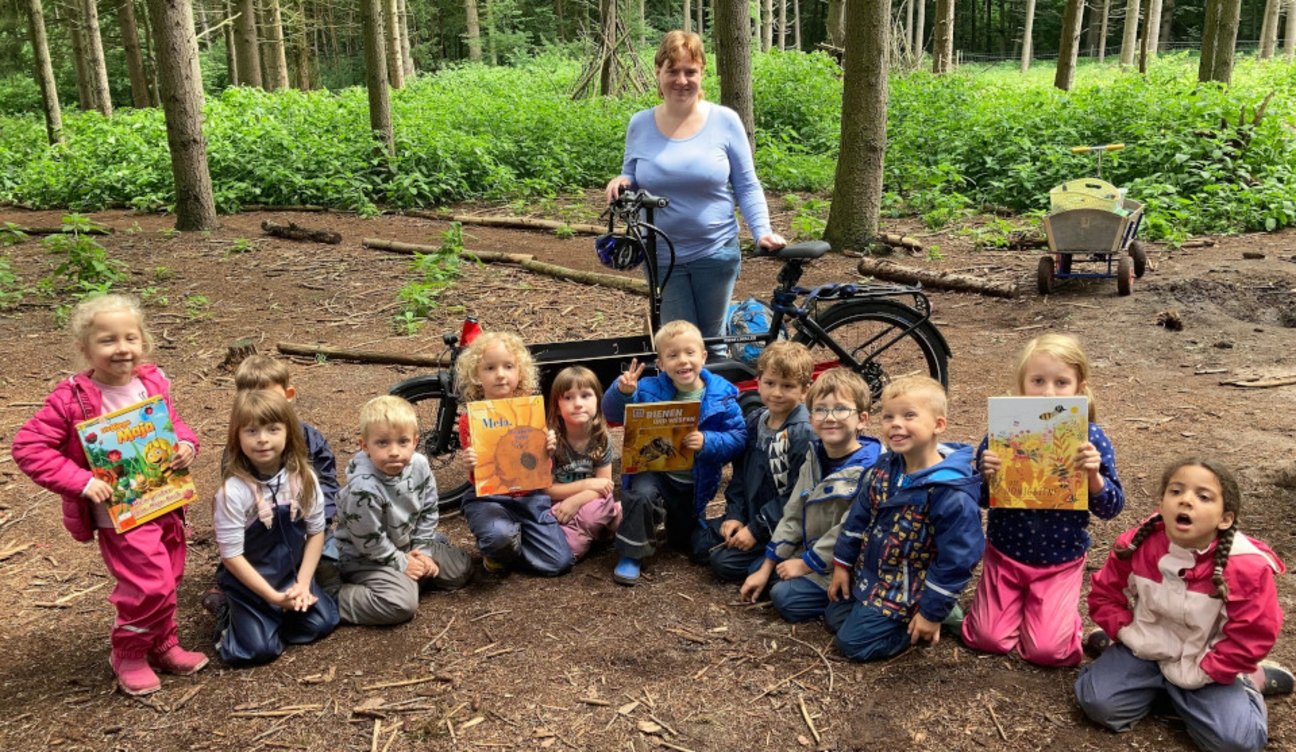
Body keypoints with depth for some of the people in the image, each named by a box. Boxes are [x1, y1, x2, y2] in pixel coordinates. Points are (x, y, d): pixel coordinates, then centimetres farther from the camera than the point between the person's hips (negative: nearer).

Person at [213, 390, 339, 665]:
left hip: (292, 572, 4)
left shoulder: (303, 477, -10)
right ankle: (231, 614, 15)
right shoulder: (234, 490, -23)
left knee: (321, 623, -8)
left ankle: (273, 616, 18)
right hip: (248, 579, -4)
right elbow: (231, 556, -18)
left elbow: (316, 532, -1)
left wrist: (302, 583, -9)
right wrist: (274, 596, -18)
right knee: (259, 649, -15)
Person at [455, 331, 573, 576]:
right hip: (488, 498, -2)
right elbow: (476, 478, -5)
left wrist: (548, 449, -18)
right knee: (500, 535, -36)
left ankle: (511, 548, 16)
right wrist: (469, 466, -27)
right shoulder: (470, 419, -5)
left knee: (558, 562, -12)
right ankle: (496, 553, 1)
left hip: (530, 497, 3)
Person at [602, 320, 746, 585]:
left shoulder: (722, 396, -13)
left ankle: (677, 527, 50)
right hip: (655, 472, -2)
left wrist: (707, 442, -34)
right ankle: (631, 555, -13)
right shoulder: (650, 390, -13)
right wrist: (622, 392, -37)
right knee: (642, 493, -38)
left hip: (695, 484, 2)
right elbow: (613, 413, -15)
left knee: (702, 552, 14)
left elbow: (739, 438, -16)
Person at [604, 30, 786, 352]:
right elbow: (631, 179, 11)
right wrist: (621, 183, -13)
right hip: (663, 256, 1)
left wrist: (763, 232, -16)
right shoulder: (640, 125, 0)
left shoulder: (725, 121, -5)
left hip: (716, 253, -1)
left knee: (711, 341, 13)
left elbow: (747, 187, -1)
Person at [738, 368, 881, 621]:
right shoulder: (814, 458, 3)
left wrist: (805, 564, -15)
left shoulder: (870, 469, -22)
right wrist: (765, 569, 5)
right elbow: (793, 515, 7)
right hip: (808, 552, 8)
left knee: (785, 597, -20)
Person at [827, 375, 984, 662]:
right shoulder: (884, 469, -5)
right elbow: (859, 517, 8)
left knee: (854, 643, -8)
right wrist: (842, 563, 11)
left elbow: (956, 560, -23)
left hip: (906, 592, -8)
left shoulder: (951, 494, -29)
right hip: (868, 574, 8)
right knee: (834, 616, 15)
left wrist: (933, 613, -18)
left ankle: (927, 624, 7)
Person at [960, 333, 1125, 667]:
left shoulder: (1091, 438, -13)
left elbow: (1111, 508, -8)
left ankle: (1043, 602, 24)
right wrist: (987, 477, -26)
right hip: (1005, 553, 1)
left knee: (1048, 649, -7)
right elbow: (982, 499, -3)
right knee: (987, 639, 0)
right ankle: (1018, 597, 30)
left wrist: (1094, 475, -28)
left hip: (1061, 561, -1)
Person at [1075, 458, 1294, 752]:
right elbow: (1105, 596, 2)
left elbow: (1252, 636, -15)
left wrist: (1197, 673, -14)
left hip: (1203, 665, -2)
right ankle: (1158, 683, 11)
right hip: (1147, 649, 2)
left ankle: (1249, 680, 10)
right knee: (1096, 700, -17)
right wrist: (1128, 635, -10)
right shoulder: (1136, 546, -14)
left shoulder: (1247, 568, -23)